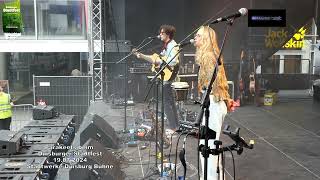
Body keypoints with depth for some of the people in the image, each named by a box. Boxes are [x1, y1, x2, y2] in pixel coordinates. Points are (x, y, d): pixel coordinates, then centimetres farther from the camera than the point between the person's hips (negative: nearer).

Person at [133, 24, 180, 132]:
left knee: (166, 103, -7)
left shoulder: (173, 46, -13)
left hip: (167, 77, -10)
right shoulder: (165, 46, 17)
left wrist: (160, 61, -21)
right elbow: (155, 59, 21)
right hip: (164, 77, 10)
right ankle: (175, 125, 24)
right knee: (170, 102, 15)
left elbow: (173, 61, -30)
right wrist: (141, 56, 16)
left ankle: (172, 127, 0)